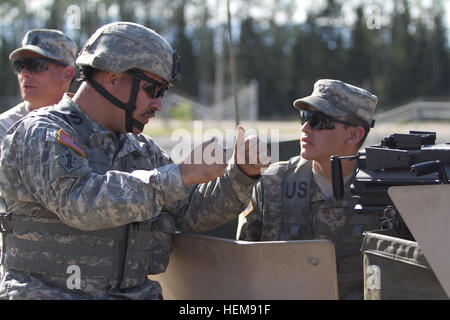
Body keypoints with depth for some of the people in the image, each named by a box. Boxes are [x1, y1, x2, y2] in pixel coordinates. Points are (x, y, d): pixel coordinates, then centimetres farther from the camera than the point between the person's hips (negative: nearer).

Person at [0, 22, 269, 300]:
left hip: (134, 293, 5)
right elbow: (81, 203, -25)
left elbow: (194, 211, 12)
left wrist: (243, 173, -5)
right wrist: (182, 174, -23)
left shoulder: (141, 149, 14)